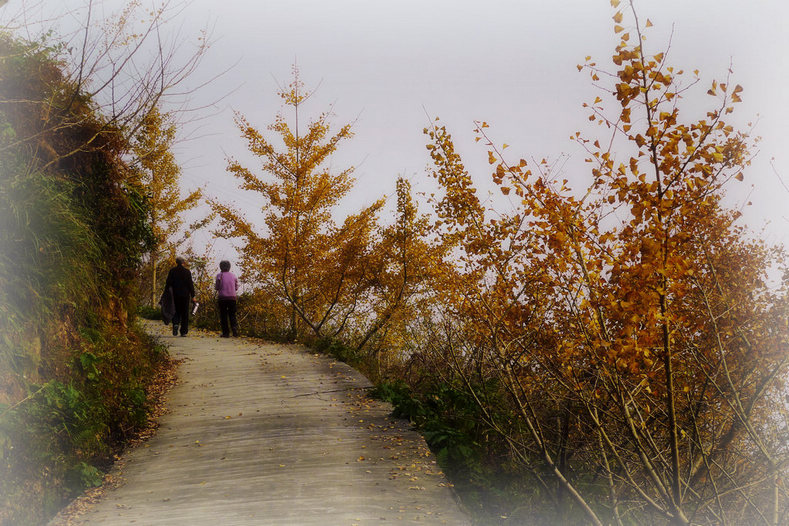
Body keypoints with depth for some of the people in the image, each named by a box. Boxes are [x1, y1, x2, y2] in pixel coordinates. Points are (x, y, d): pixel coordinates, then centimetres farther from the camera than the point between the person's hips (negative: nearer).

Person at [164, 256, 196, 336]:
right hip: (185, 295, -1)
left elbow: (168, 283, 0)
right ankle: (183, 331, 2)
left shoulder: (172, 271, 1)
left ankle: (175, 324, -15)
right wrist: (192, 296, 0)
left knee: (177, 312, 13)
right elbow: (190, 284, -3)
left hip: (176, 295, 1)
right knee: (185, 313, 4)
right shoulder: (187, 271, -2)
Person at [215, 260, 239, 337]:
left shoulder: (219, 275, -2)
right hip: (232, 297, 3)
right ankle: (235, 328, -13)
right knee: (232, 315, 10)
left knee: (223, 316, 4)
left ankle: (226, 333, 1)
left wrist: (215, 286, 17)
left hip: (222, 297, -3)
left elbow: (217, 287, -5)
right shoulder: (233, 275, 8)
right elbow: (236, 288, 13)